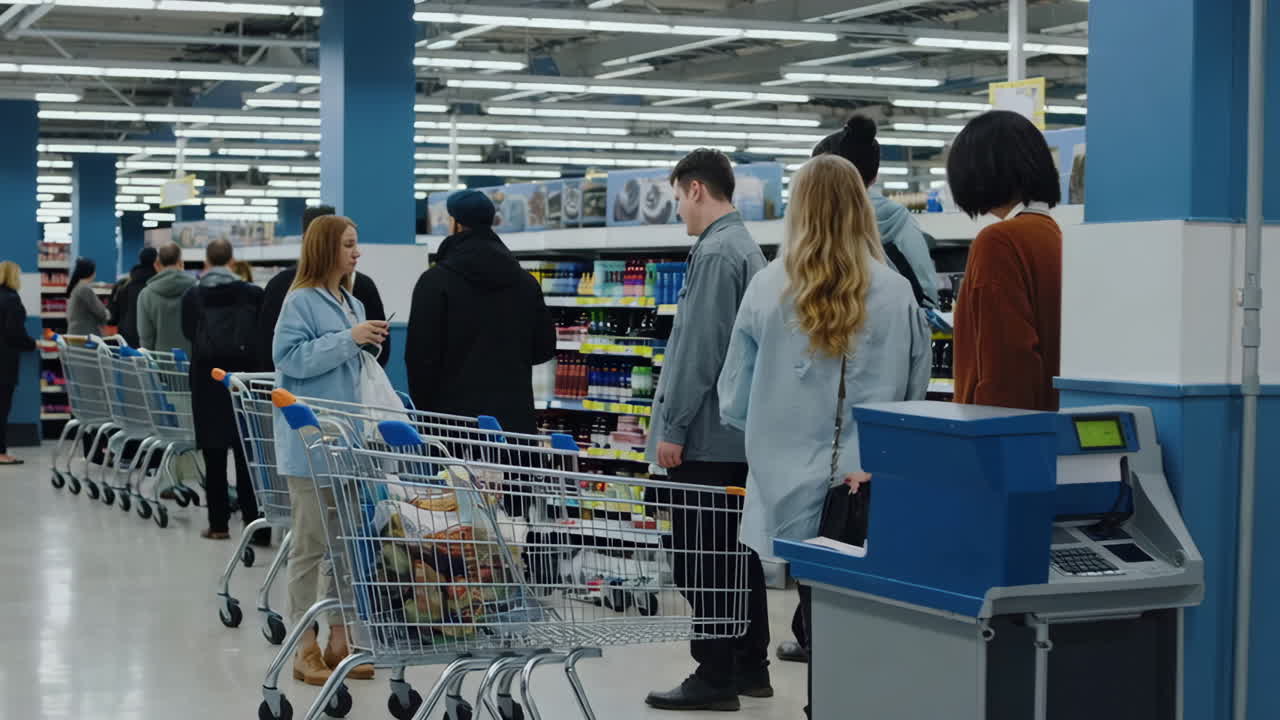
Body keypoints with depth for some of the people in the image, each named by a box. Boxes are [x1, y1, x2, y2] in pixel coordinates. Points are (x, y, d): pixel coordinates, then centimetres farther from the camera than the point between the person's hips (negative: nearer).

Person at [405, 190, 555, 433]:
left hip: (455, 413, -4)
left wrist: (422, 411, 1)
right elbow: (544, 348, 13)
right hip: (515, 417, 4)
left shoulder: (435, 281, -6)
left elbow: (420, 355, -9)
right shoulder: (525, 281, 9)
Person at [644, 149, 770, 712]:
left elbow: (699, 348, -21)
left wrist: (673, 427, -17)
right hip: (741, 432, 10)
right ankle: (750, 667, 21)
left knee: (698, 558, -4)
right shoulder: (748, 248, 15)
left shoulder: (715, 253, -16)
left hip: (707, 434, -10)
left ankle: (716, 676, 0)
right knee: (735, 551, 14)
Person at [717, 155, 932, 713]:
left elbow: (734, 403, 2)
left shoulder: (769, 290, -6)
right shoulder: (897, 294, -6)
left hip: (796, 495, 0)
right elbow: (917, 394, 6)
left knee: (818, 622, 8)